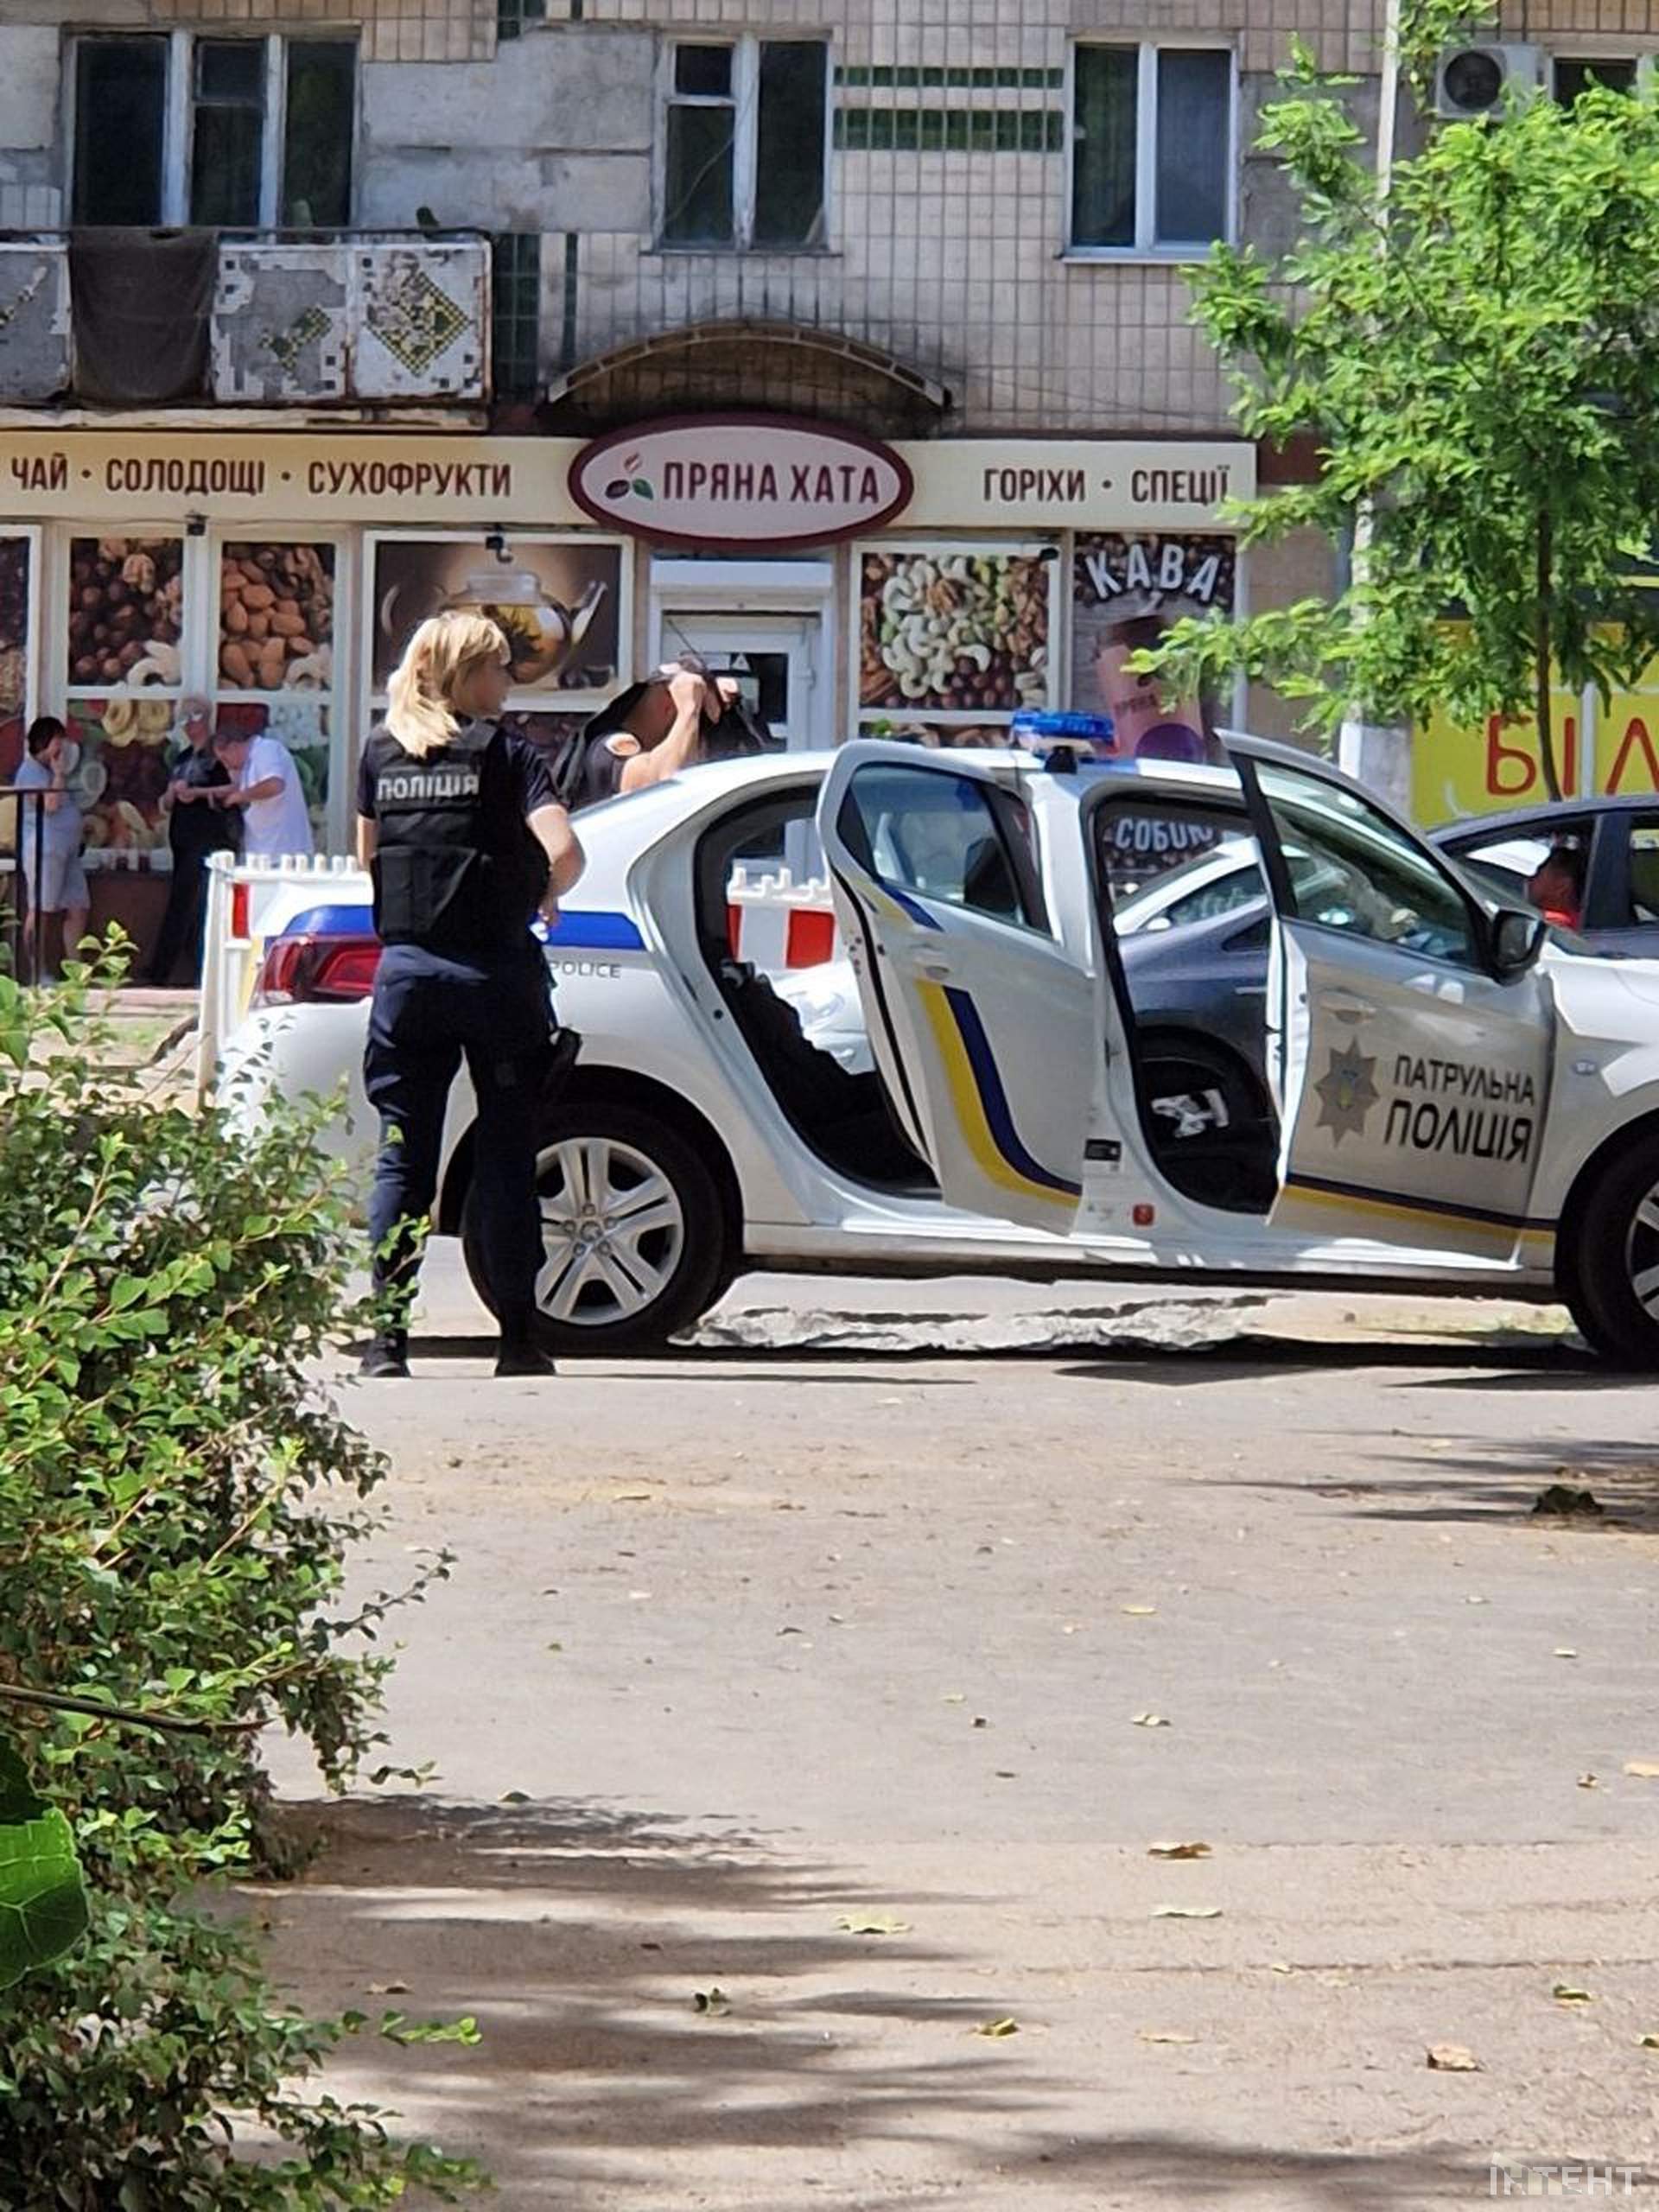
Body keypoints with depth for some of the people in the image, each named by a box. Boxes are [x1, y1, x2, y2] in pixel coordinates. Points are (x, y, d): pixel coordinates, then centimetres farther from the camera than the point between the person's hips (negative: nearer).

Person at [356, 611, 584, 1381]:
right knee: (506, 1154, 5)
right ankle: (518, 1336, 5)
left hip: (406, 967, 3)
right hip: (494, 969, -3)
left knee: (403, 1154, 6)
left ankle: (387, 1333, -1)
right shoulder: (504, 752, -6)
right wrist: (545, 896, 3)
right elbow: (564, 851, -16)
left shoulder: (382, 751, 7)